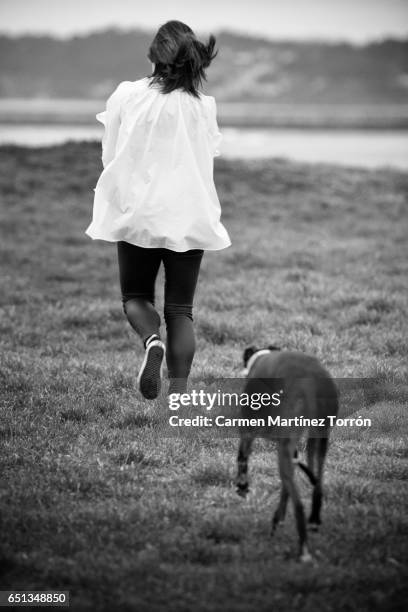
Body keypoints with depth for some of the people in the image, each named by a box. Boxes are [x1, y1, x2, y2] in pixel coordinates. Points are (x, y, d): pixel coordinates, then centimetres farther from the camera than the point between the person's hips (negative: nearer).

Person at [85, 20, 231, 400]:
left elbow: (109, 156, 1)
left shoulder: (126, 96, -7)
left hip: (137, 212, 0)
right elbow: (209, 156, 7)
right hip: (189, 217, 1)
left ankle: (151, 340, -15)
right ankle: (178, 396, 1)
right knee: (180, 309, 8)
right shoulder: (203, 106, -6)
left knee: (135, 296, 16)